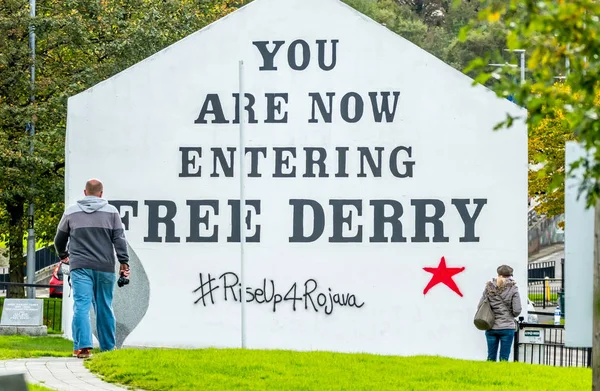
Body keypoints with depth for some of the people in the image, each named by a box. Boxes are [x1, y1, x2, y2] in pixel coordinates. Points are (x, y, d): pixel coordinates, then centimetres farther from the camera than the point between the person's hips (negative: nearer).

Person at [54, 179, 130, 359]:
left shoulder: (71, 212, 9)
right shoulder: (111, 211, 6)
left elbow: (59, 239, 19)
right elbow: (119, 239, -1)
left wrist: (63, 255, 37)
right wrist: (124, 262, 0)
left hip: (80, 267, -1)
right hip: (105, 267, 1)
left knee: (81, 306, -7)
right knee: (104, 308, 10)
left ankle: (82, 346, -19)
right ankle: (108, 346, 16)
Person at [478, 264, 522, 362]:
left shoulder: (489, 288, 2)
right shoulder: (512, 288, -6)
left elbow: (480, 306, 0)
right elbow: (517, 310, -10)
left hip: (491, 327, 3)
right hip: (507, 327, -3)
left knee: (491, 357, 10)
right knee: (504, 358, 2)